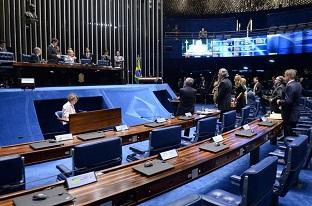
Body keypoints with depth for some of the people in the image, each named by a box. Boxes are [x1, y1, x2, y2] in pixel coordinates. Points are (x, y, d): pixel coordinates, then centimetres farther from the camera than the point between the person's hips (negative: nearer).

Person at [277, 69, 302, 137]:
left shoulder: (290, 86, -22)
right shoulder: (298, 84, 8)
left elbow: (288, 102, -27)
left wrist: (279, 102, -11)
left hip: (290, 115, -10)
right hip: (295, 113, 10)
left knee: (288, 135, 0)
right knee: (292, 134, 20)